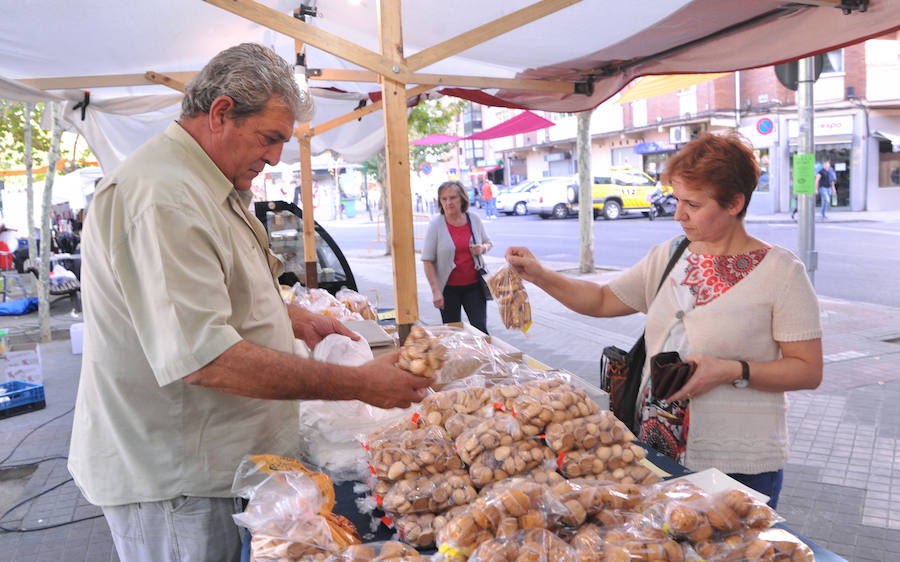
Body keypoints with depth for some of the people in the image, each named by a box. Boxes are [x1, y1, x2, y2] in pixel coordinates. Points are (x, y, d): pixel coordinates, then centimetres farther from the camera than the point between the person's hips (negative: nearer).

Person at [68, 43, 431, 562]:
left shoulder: (205, 187, 12)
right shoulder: (162, 197, -25)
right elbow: (204, 357, -32)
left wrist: (293, 319, 9)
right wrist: (359, 384, -29)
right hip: (172, 481, -10)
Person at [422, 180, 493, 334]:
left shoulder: (474, 219, 1)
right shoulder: (436, 224, -8)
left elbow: (488, 242, 18)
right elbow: (427, 261, -9)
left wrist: (483, 248, -8)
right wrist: (436, 291, -14)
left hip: (474, 285, 2)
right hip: (448, 288, -1)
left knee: (480, 330, -2)